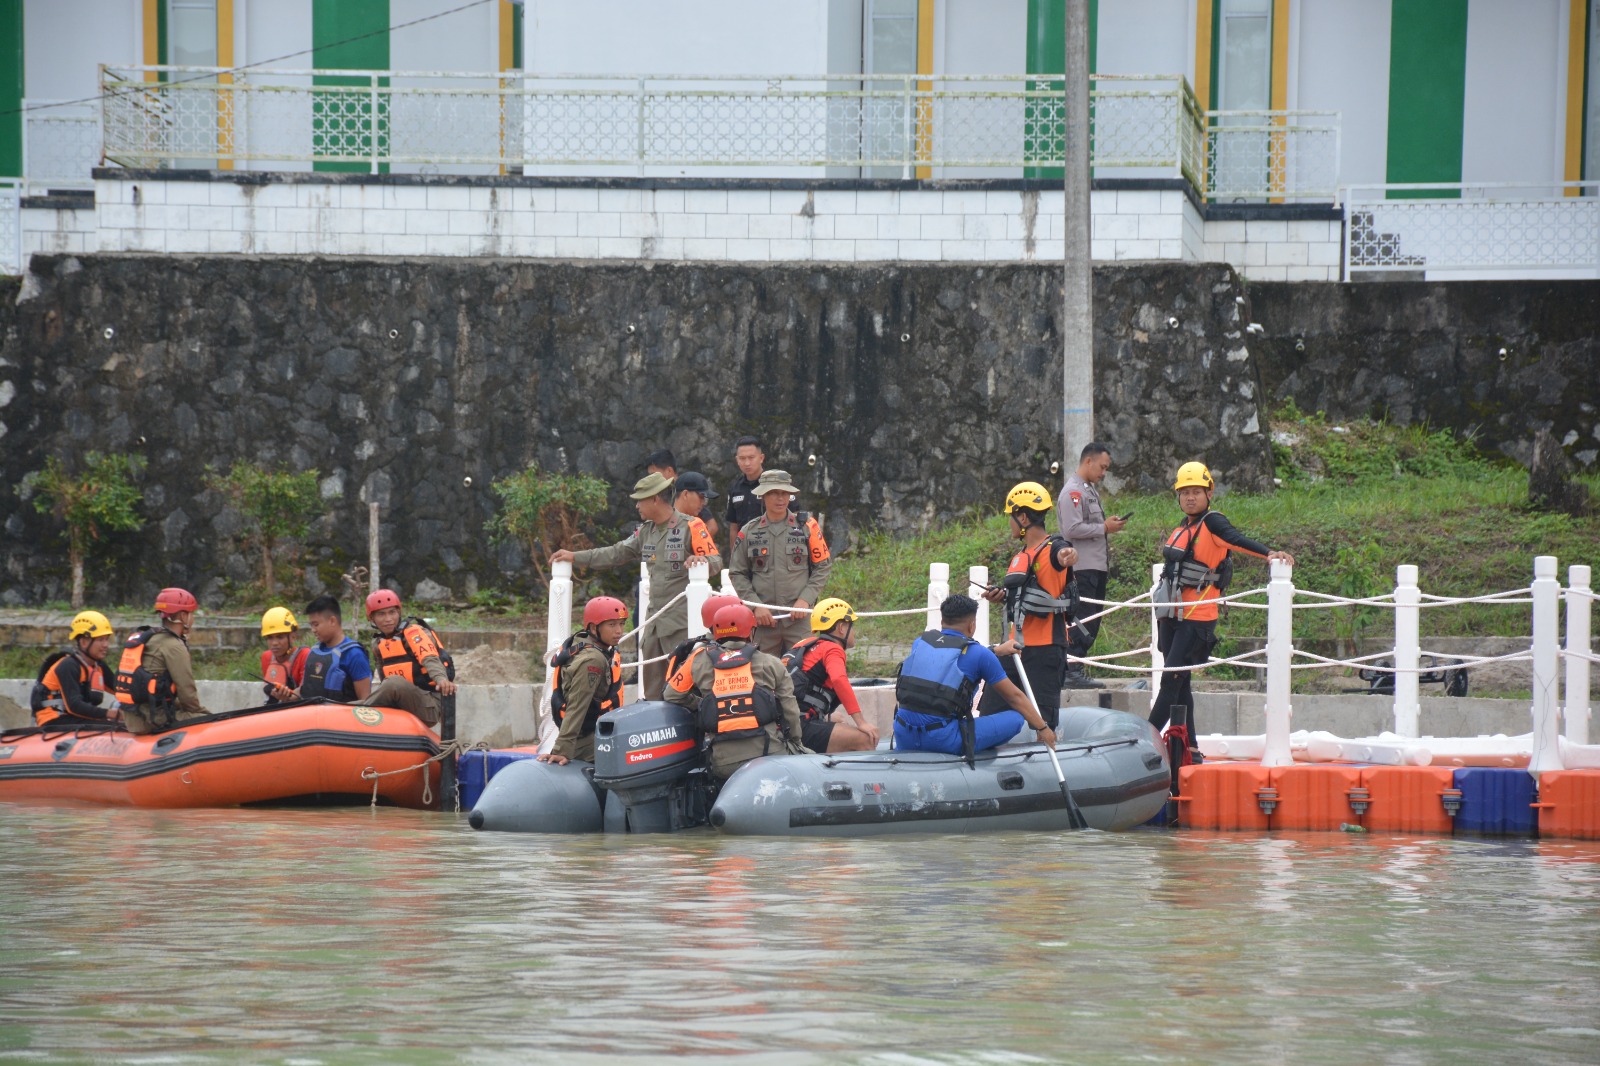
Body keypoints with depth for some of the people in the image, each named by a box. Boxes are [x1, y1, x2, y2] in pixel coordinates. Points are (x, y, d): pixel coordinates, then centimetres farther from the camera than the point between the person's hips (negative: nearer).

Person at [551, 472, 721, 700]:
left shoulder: (691, 527, -7)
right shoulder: (646, 531, 17)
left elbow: (716, 561, -11)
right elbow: (617, 554, 22)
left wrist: (701, 561, -34)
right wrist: (575, 557, 20)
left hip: (683, 620, -8)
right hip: (655, 619, 8)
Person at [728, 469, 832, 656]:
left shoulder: (807, 526, 4)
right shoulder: (749, 532, 7)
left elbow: (823, 567, 6)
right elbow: (737, 574, 8)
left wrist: (805, 599, -6)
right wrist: (756, 605, -4)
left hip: (799, 616, -1)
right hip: (764, 618, 1)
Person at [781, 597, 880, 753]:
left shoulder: (807, 644, 22)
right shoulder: (832, 649, -4)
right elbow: (839, 680, -24)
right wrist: (861, 722, -25)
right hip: (802, 727, -10)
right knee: (866, 740, -16)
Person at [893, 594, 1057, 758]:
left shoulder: (919, 643, 13)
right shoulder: (979, 654, 0)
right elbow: (1014, 696, 11)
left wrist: (995, 651, 44)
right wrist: (1042, 728, 24)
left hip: (904, 738, 5)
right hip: (942, 738, -5)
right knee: (1015, 718, 3)